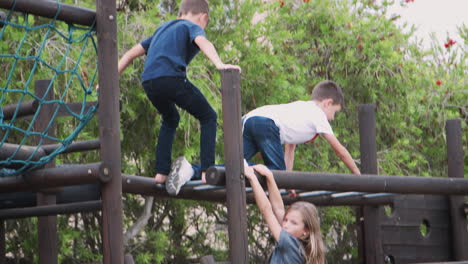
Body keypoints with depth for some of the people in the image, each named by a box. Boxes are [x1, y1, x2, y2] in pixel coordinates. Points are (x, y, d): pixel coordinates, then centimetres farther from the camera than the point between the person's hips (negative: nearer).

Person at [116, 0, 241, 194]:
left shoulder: (163, 29, 35)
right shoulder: (193, 27, 16)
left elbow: (131, 53, 33)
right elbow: (203, 43, -9)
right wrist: (219, 64, -26)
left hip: (148, 82, 6)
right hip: (171, 78, -6)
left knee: (170, 119, 32)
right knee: (208, 117, 10)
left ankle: (161, 172, 24)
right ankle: (207, 170, -4)